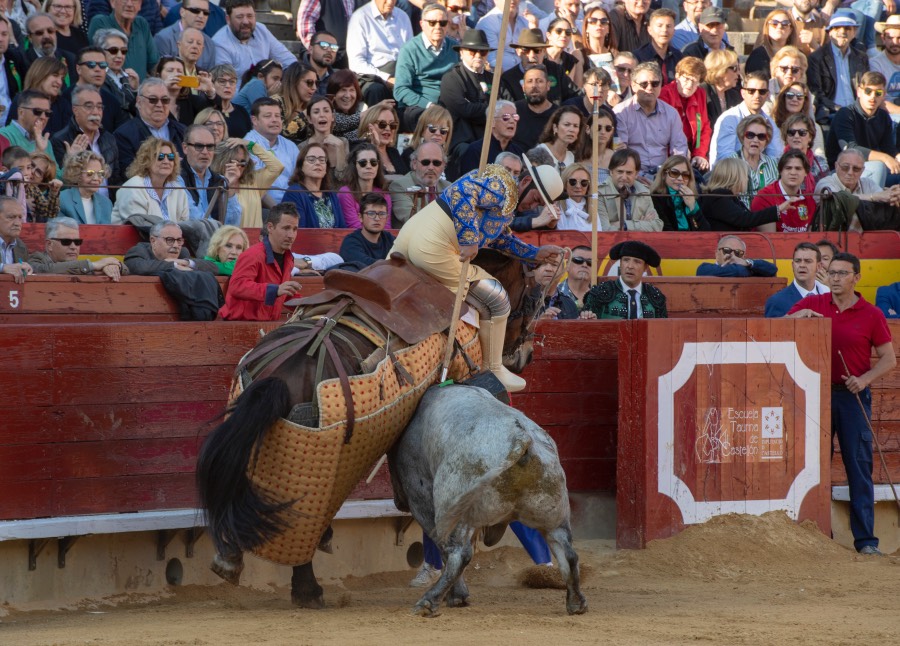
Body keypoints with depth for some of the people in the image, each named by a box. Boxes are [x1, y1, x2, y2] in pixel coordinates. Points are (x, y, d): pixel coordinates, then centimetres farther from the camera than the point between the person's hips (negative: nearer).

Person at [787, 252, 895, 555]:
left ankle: (865, 539, 0)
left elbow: (888, 359, 3)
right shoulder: (812, 305, 6)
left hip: (853, 395, -2)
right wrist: (800, 315, -11)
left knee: (859, 467, -2)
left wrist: (865, 379, -13)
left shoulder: (871, 314, 1)